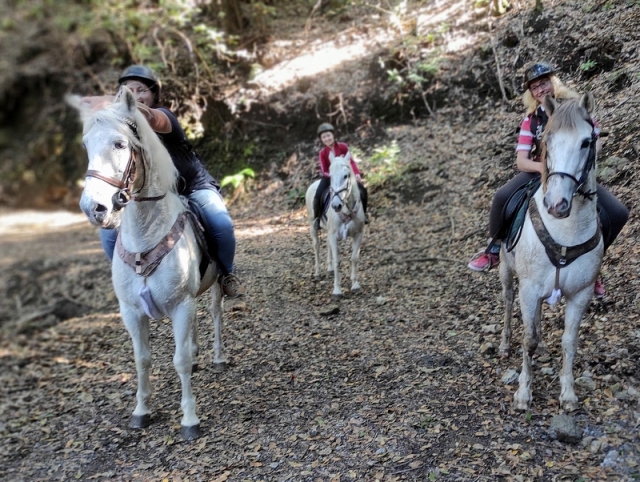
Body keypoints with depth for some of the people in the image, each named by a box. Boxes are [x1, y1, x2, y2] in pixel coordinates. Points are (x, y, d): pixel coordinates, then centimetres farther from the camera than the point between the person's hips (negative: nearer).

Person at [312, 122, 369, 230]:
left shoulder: (343, 147, -9)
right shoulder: (322, 153, -9)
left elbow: (351, 161, -8)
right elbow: (324, 171, -10)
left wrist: (357, 173, -23)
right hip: (329, 177, -1)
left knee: (362, 190, -14)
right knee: (318, 195, -23)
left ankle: (363, 213, 9)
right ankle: (317, 217, 2)